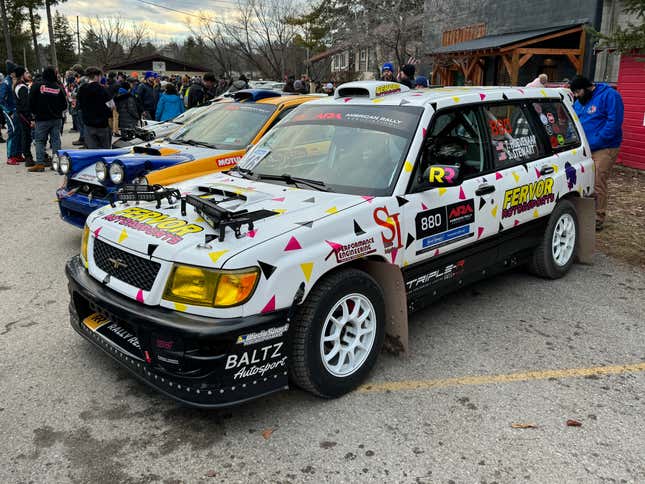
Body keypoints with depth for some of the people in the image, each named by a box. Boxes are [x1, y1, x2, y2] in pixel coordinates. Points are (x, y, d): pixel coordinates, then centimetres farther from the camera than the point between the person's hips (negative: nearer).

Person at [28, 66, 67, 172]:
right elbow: (64, 105, 3)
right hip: (57, 119, 2)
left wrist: (35, 113, 10)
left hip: (42, 119, -2)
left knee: (40, 140, 4)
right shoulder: (59, 87, -1)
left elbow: (31, 102, -6)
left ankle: (40, 163, -1)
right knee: (56, 140, 8)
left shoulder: (36, 86, -7)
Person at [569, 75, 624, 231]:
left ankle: (598, 220, 3)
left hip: (603, 149, -7)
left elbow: (613, 123, -17)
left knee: (598, 185, -7)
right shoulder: (578, 102, 15)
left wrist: (592, 143, -20)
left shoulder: (609, 95, -9)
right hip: (583, 149, 7)